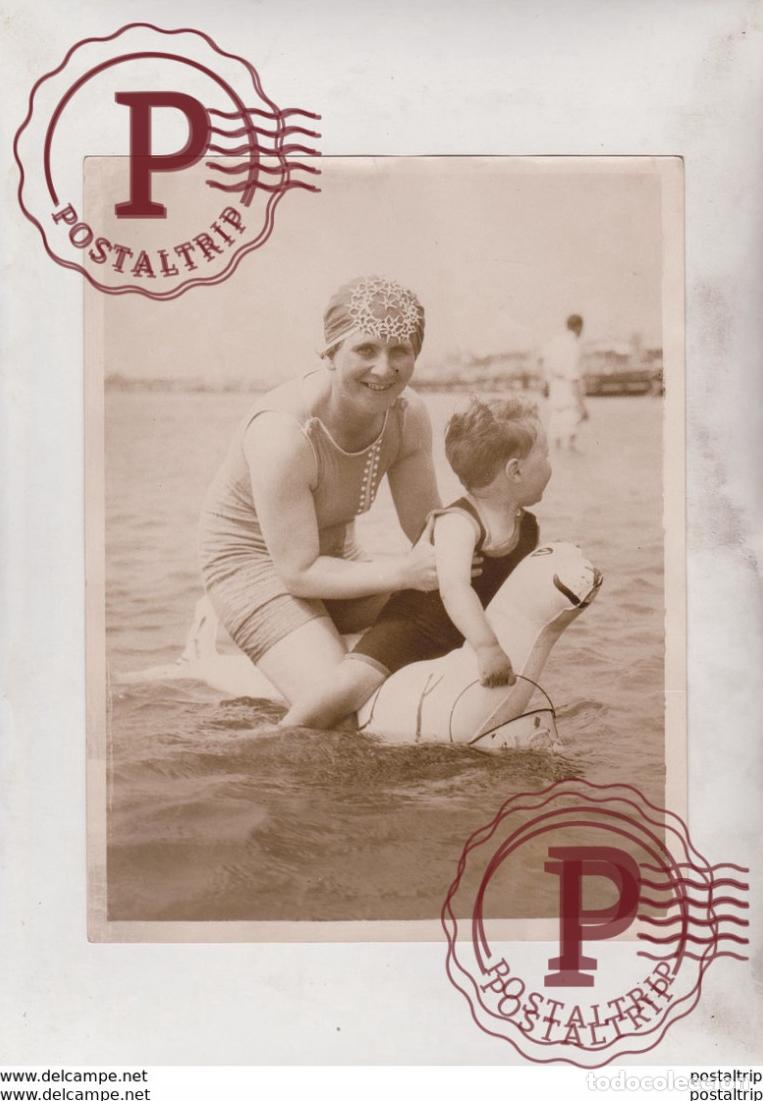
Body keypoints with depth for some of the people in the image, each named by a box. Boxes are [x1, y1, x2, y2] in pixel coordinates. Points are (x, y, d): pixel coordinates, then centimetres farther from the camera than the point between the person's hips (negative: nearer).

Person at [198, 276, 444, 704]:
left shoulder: (409, 415, -14)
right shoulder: (283, 432, -34)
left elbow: (426, 524, -5)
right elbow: (298, 572, -29)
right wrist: (401, 572, -38)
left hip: (334, 552, 7)